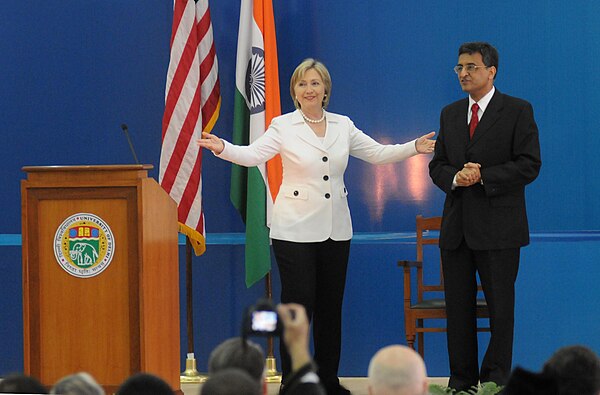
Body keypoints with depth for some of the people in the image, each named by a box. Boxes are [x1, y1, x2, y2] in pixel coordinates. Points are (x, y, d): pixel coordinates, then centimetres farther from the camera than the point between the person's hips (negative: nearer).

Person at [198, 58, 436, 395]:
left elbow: (377, 153, 9)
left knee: (330, 307, 9)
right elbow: (253, 155, -18)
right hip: (295, 229, -4)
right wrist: (223, 148, -36)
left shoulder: (343, 126, 8)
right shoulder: (283, 127, -4)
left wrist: (414, 148, -3)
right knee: (298, 304, -5)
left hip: (335, 230, 4)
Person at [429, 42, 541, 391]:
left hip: (498, 227, -5)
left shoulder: (518, 111, -3)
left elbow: (529, 165, -10)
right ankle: (462, 379, 14)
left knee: (501, 306, 1)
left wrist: (483, 176, -17)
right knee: (458, 306, 7)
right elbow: (437, 165, 14)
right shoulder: (450, 114, 14)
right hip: (457, 227, 5)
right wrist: (456, 177, -9)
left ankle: (497, 378, 8)